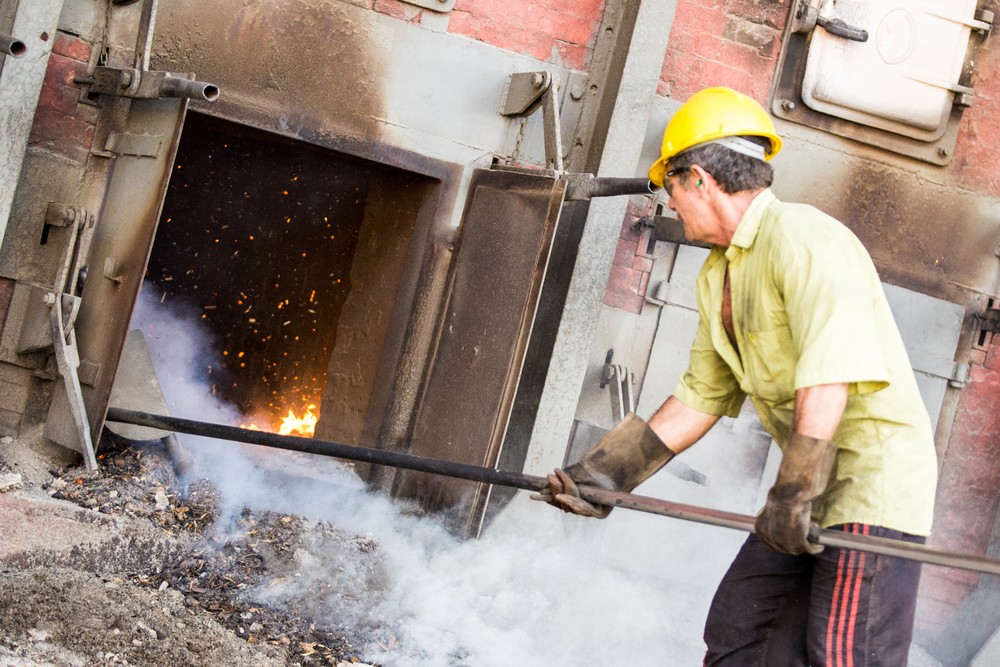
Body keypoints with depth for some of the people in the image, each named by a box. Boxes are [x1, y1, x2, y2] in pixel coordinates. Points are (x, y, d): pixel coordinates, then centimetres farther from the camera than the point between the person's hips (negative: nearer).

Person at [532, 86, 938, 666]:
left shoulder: (801, 239, -17)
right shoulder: (718, 275, 14)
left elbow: (829, 376, -27)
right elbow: (700, 398, 17)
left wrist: (791, 496, -27)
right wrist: (609, 472, 14)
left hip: (877, 481, -10)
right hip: (815, 487, 10)